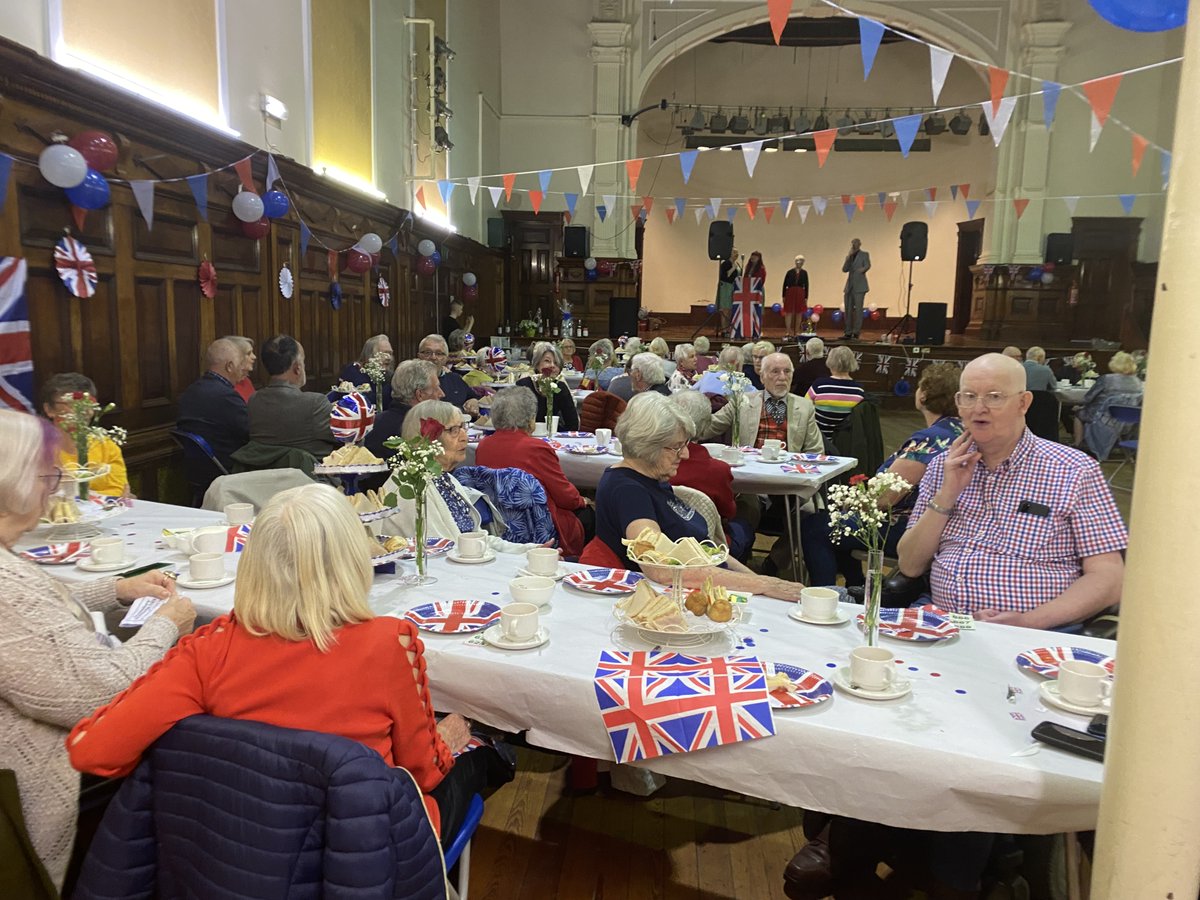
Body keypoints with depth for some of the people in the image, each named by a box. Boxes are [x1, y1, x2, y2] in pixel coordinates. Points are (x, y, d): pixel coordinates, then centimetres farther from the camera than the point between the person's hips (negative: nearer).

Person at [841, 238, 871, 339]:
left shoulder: (864, 254, 4)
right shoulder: (849, 256, 18)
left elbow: (868, 265, -12)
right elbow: (844, 269, 8)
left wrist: (863, 269, -34)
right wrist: (848, 257, -4)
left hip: (859, 286, -5)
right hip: (849, 286, 5)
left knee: (858, 309, -9)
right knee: (848, 309, 5)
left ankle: (856, 332, -10)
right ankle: (848, 332, 10)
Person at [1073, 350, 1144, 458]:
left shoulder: (1106, 379, -14)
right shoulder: (1139, 384, -1)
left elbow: (1088, 399, -7)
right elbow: (1139, 404, 11)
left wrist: (1081, 406, 13)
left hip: (1103, 424, -5)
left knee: (1079, 412, 22)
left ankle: (1078, 445, 22)